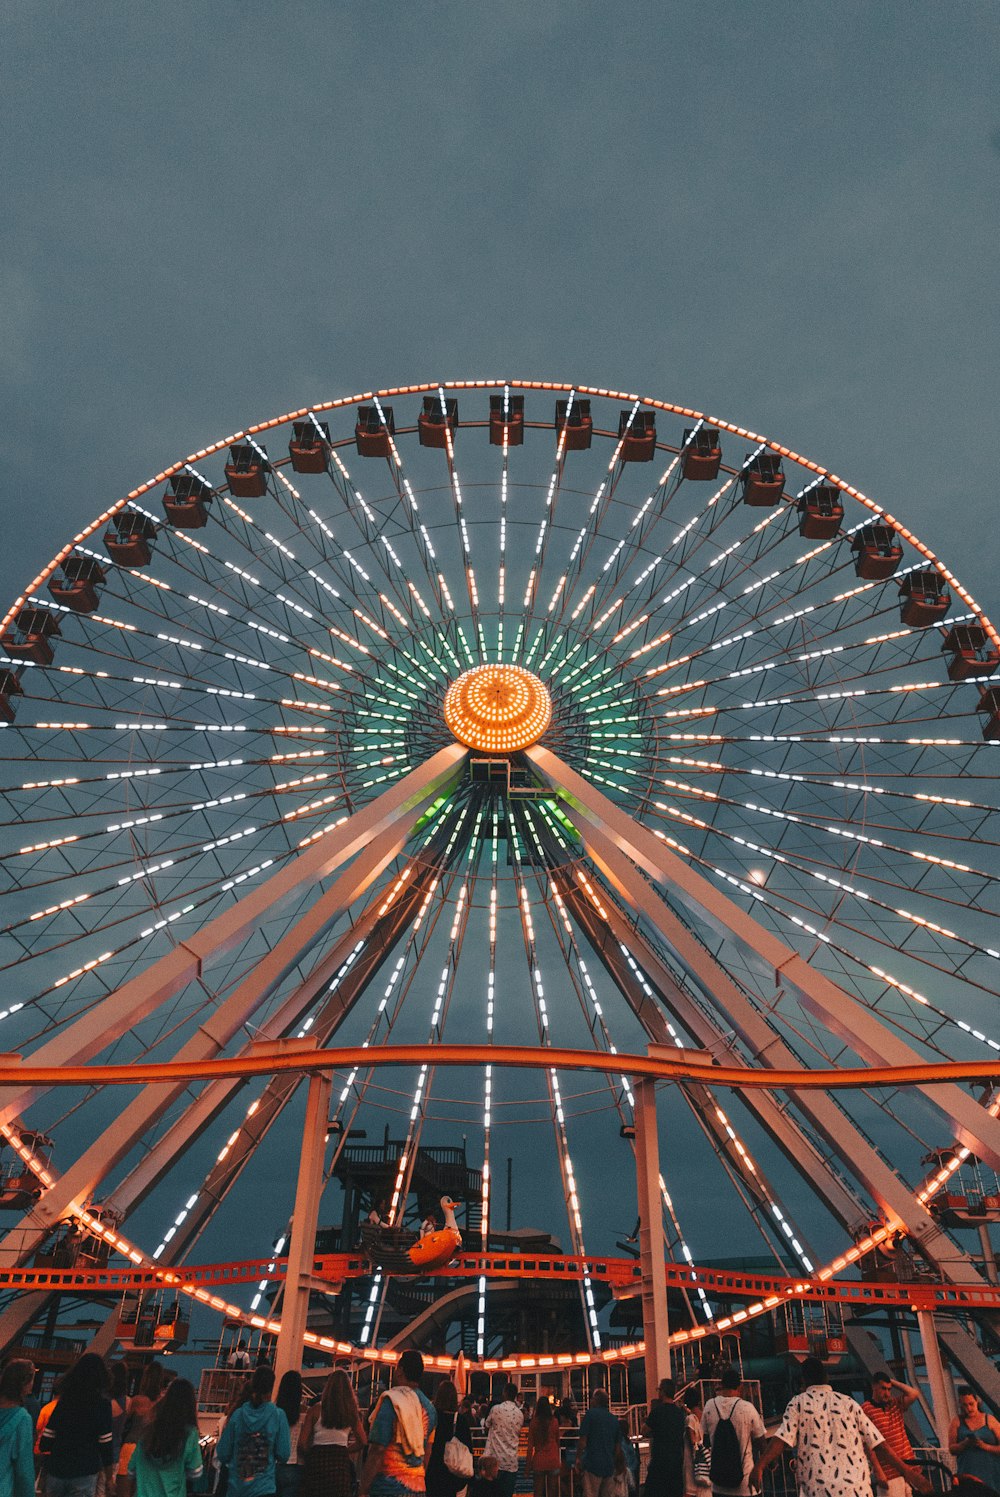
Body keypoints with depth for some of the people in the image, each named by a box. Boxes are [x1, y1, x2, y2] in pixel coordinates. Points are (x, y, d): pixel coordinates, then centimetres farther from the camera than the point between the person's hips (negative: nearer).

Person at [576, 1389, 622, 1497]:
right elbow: (618, 1448, 16)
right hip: (609, 1466, 6)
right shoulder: (614, 1419, 12)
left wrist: (578, 1458, 2)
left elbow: (582, 1441, -10)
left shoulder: (590, 1414, -6)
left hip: (593, 1463, -6)